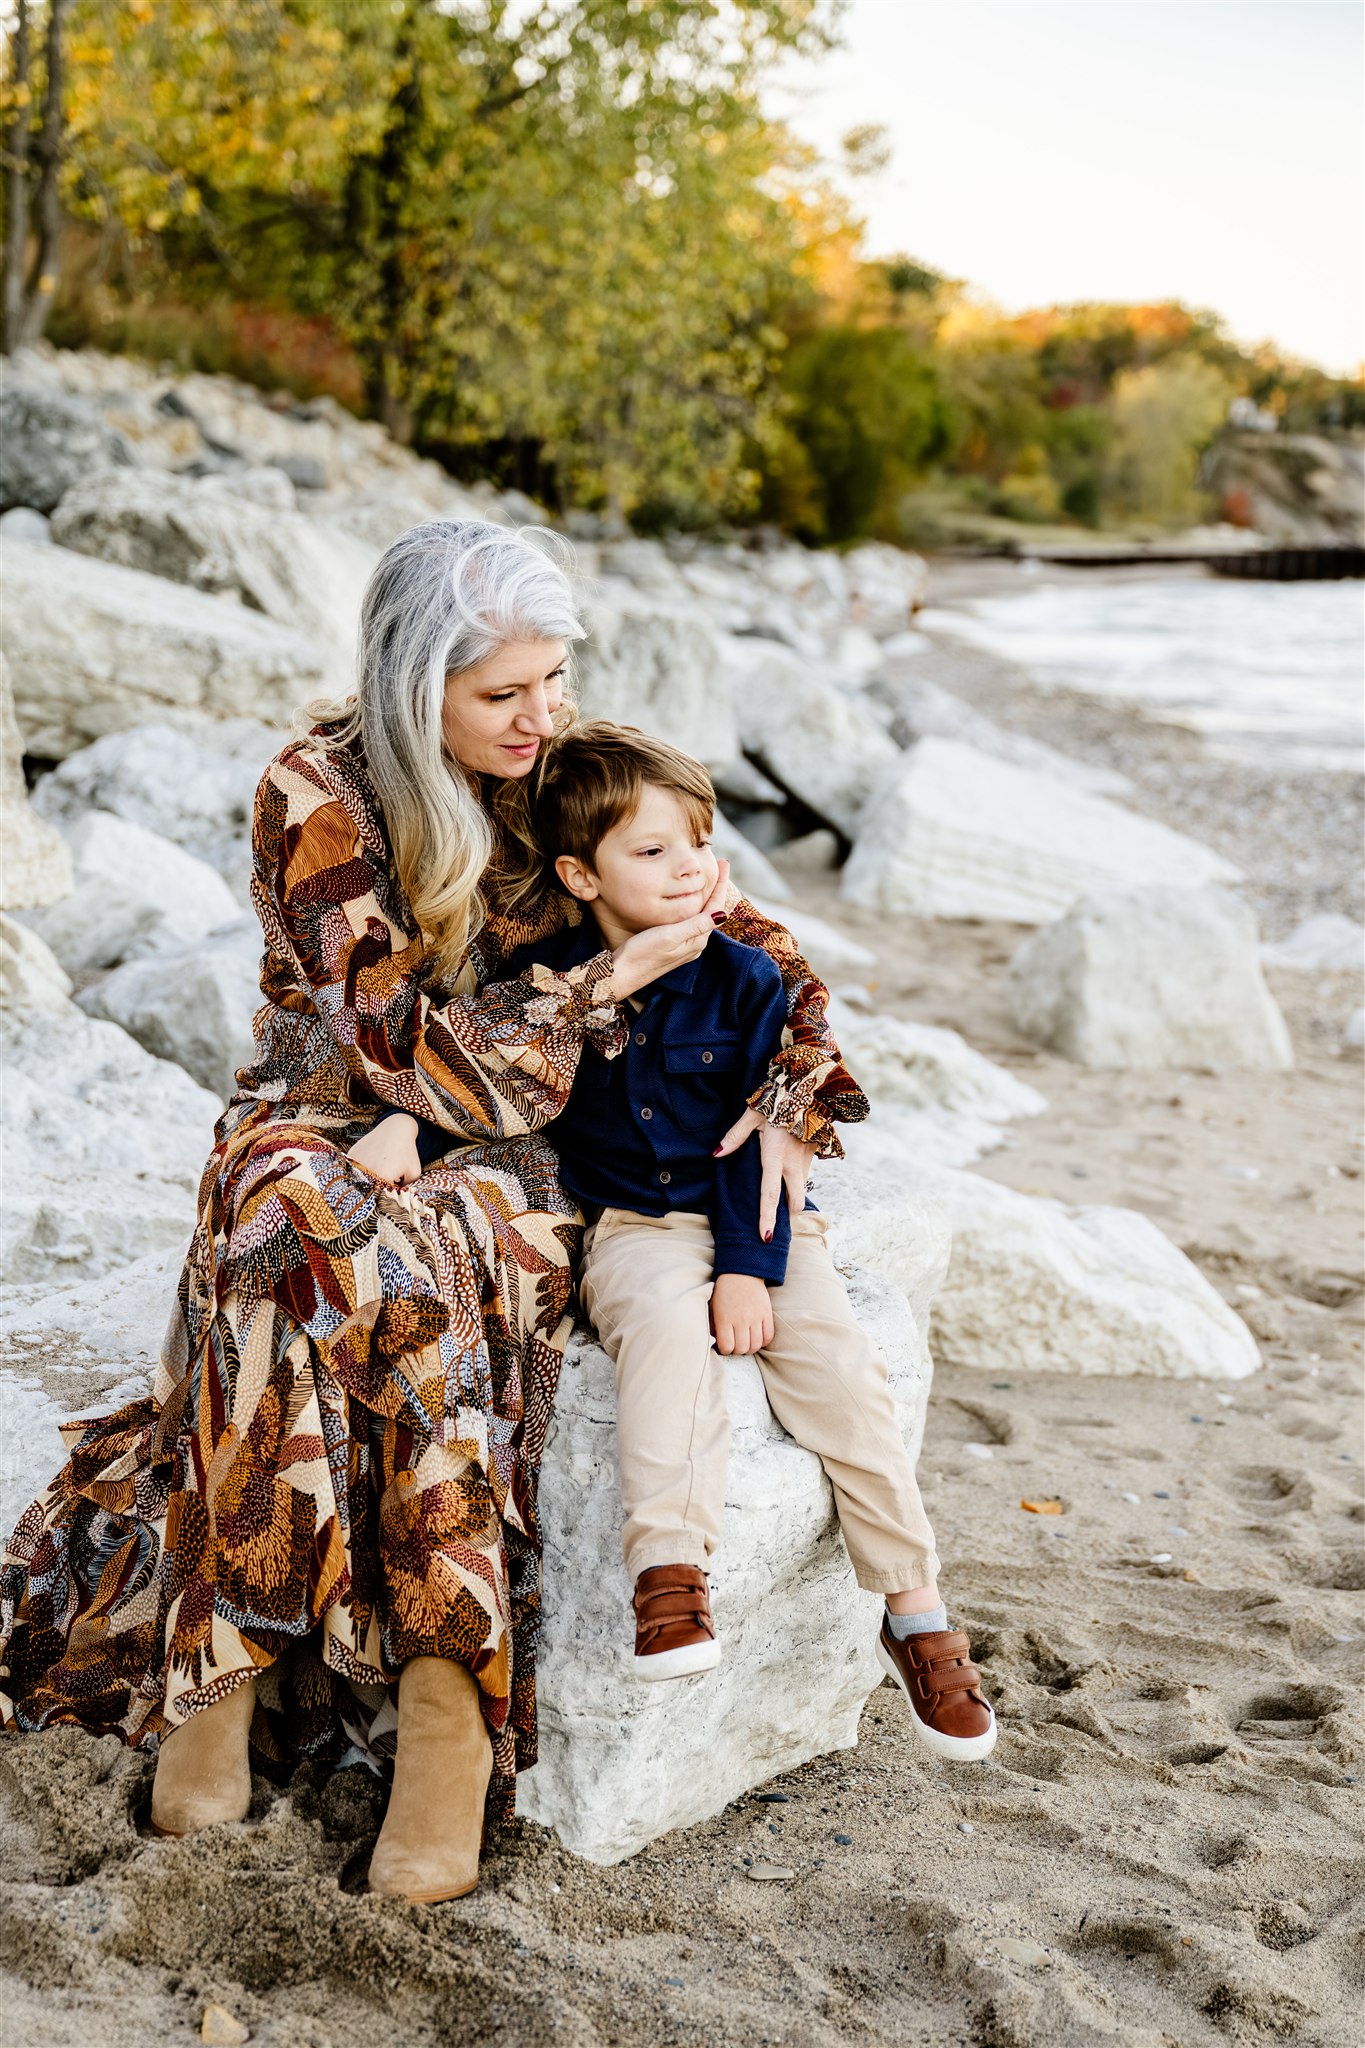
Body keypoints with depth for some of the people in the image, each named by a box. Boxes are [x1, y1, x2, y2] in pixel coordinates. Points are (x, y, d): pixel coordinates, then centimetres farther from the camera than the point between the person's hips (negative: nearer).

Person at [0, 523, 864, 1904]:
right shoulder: (320, 799, -10)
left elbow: (764, 961, 8)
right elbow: (404, 1044, -16)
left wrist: (788, 1106, -8)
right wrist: (608, 979, -20)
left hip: (503, 1151, 1)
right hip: (328, 1122, -1)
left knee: (424, 1266, -34)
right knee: (296, 1225, -37)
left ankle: (445, 1706, -31)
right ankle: (225, 1676, -27)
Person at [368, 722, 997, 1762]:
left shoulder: (744, 980, 0)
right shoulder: (546, 983, 0)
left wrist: (748, 1266, -14)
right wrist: (408, 1122, -13)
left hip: (752, 1222, 1)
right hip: (629, 1228, -1)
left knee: (841, 1363, -20)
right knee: (666, 1323, -35)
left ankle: (915, 1612, -8)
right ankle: (670, 1574, -37)